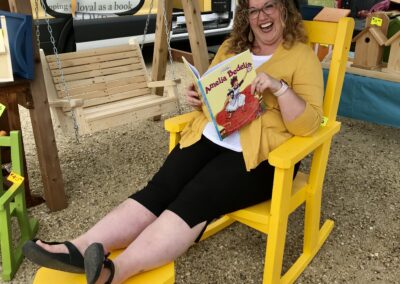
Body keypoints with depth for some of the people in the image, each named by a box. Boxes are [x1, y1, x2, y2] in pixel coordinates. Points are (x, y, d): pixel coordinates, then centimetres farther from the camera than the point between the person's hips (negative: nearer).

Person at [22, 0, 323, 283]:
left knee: (196, 198, -28)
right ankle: (82, 249, -25)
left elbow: (309, 125, -9)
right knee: (159, 189, -17)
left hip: (259, 155, -5)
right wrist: (197, 97, -1)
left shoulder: (302, 56, 0)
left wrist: (279, 87, -24)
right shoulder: (231, 47, 17)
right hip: (210, 137, 5)